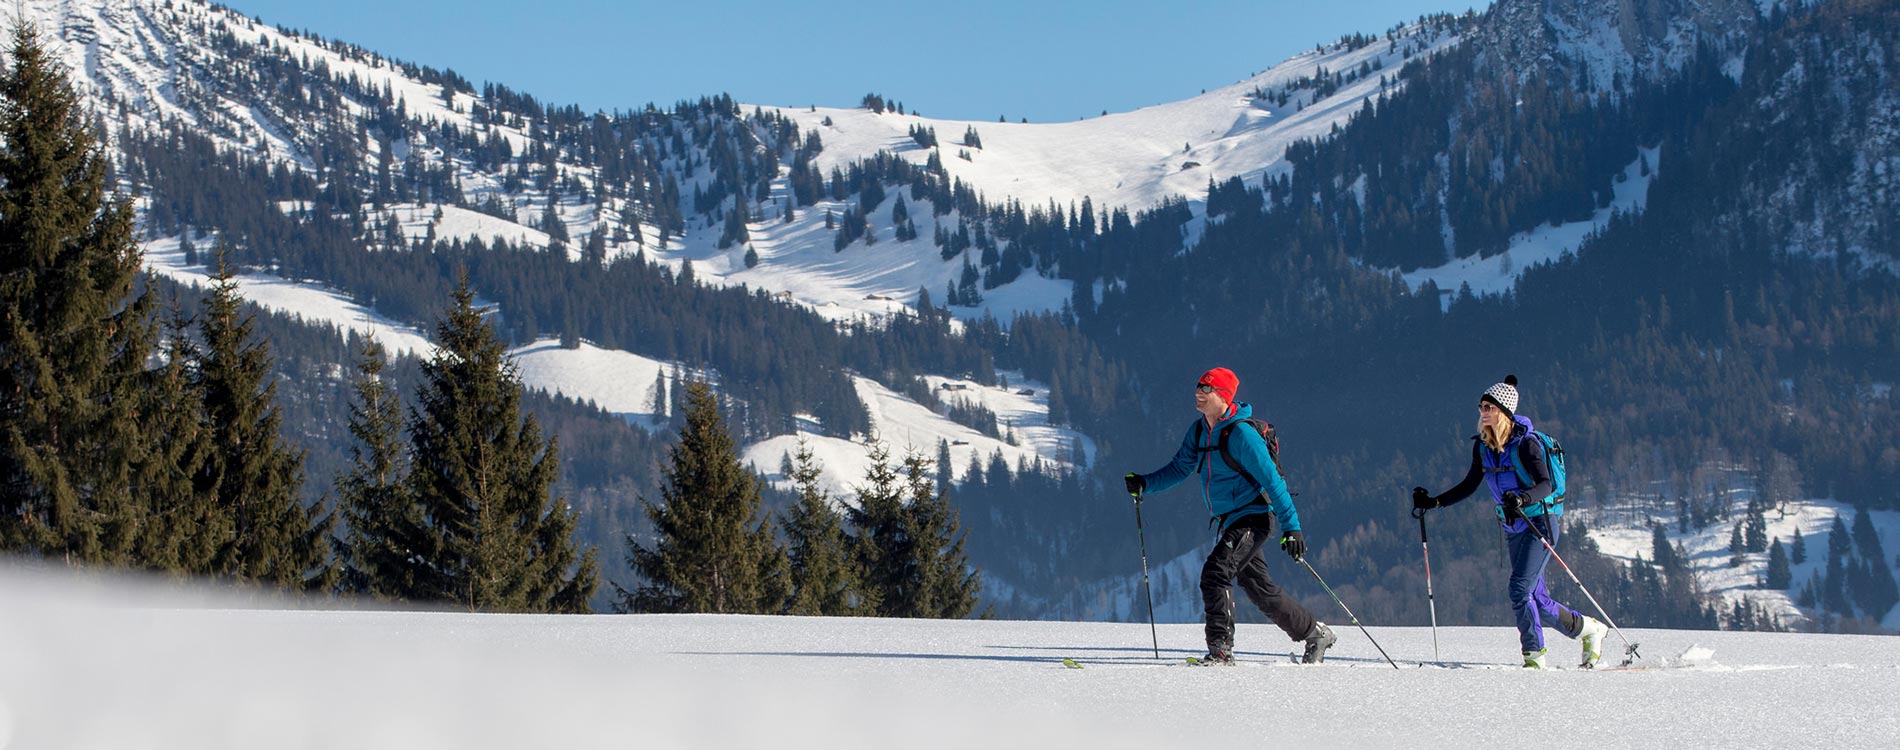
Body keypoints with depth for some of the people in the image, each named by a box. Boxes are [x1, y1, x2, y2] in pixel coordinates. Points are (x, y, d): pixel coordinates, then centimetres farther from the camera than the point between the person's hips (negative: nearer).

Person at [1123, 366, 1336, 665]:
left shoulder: (1241, 434, -19)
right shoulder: (1199, 431, 6)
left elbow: (1272, 480, -19)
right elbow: (1180, 468, 14)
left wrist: (1291, 526, -21)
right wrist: (1145, 483, -2)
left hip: (1253, 517, -9)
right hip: (1230, 522, 9)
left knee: (1215, 572, -22)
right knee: (1261, 590, 14)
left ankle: (1220, 649, -21)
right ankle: (1315, 633, 30)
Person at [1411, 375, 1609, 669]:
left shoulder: (1525, 444, -16)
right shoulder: (1482, 446, 5)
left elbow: (1544, 484, -27)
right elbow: (1469, 486, 16)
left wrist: (1522, 498, -46)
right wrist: (1433, 502, 8)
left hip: (1541, 521, -7)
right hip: (1514, 527, 7)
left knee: (1520, 589, -17)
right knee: (1536, 600, 6)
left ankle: (1534, 655, -6)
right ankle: (1589, 630, 25)